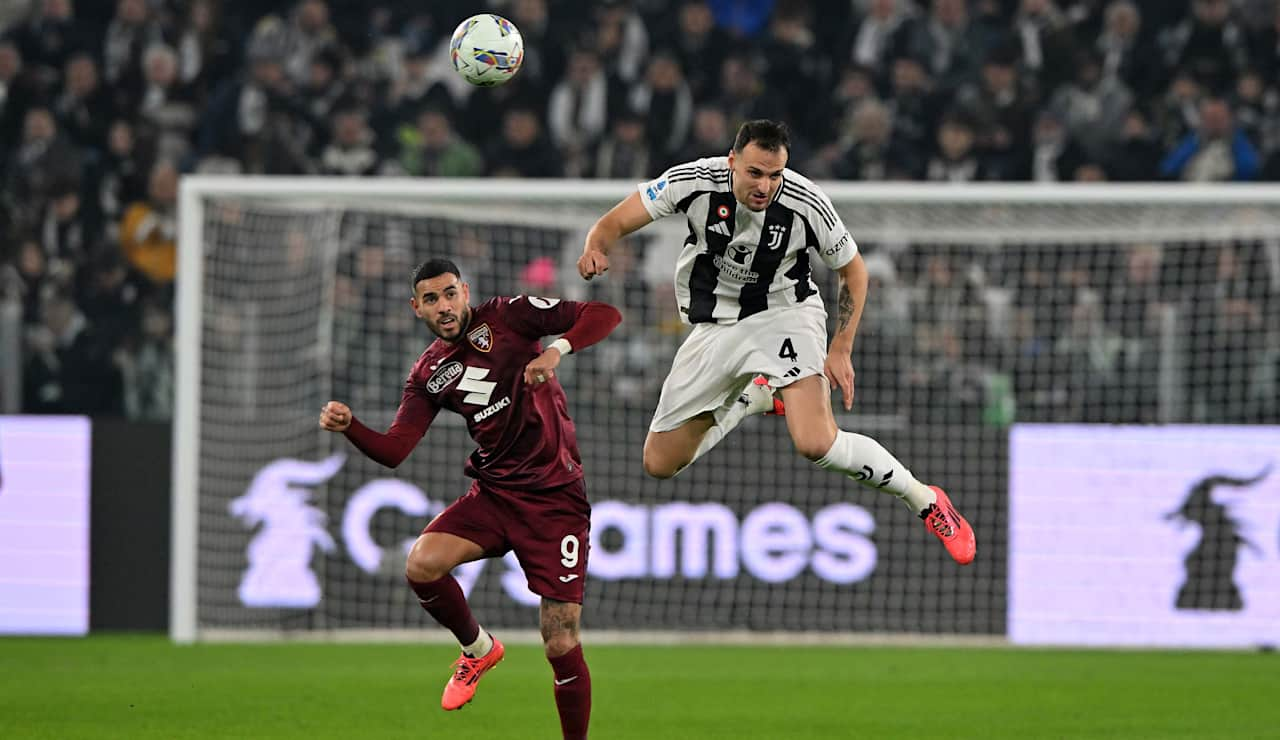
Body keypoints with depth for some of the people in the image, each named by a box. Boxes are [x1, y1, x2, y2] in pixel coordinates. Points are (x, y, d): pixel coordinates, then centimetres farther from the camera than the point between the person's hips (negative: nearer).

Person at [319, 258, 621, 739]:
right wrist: (349, 426, -15)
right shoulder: (428, 374, 10)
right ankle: (477, 649, 7)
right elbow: (394, 451, 3)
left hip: (555, 497, -4)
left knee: (561, 645, -9)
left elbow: (605, 315, -7)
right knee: (422, 565, -22)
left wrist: (557, 349, -25)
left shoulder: (506, 316, -3)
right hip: (493, 493, 4)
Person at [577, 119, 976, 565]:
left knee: (815, 443, -29)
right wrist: (597, 248, -37)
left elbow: (854, 270, -4)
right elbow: (616, 222, -13)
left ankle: (926, 502, -9)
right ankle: (754, 399, 32)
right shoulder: (695, 181, -20)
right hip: (715, 325, 3)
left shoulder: (806, 203, -21)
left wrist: (841, 350, -11)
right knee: (659, 463, 6)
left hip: (786, 315, -3)